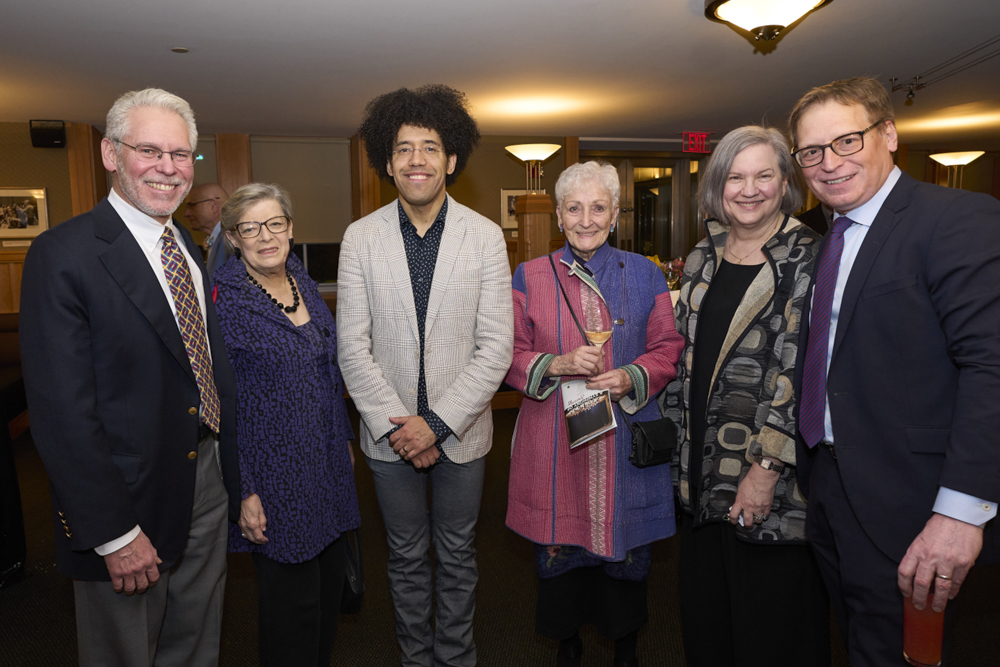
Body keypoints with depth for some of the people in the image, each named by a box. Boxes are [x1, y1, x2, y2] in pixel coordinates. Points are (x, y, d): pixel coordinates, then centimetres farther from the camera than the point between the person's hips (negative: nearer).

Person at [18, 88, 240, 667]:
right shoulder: (63, 255, -16)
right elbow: (62, 413, -19)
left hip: (207, 485, 6)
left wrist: (235, 477, 8)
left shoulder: (190, 250, 8)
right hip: (130, 500, -6)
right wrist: (113, 532, -18)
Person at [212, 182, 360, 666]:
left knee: (330, 585, 18)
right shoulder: (222, 299, -13)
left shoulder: (304, 284, 6)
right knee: (293, 599, 6)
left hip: (328, 467, 7)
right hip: (276, 476, -6)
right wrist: (241, 489, -15)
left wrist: (344, 439, 16)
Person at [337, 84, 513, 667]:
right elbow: (353, 346, -5)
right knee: (406, 557, 17)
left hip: (461, 429, 0)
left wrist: (437, 423, -14)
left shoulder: (486, 236, -6)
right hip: (389, 431, 1)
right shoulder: (361, 238, -3)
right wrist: (395, 425, -11)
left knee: (458, 557, 16)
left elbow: (497, 346, -9)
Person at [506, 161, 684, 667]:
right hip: (554, 444, 0)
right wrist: (556, 365, -17)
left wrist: (632, 378, -14)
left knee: (626, 550, 12)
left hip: (627, 442, 1)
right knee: (559, 551, 9)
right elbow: (510, 355, 2)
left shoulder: (644, 274, 4)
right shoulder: (530, 276, 2)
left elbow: (668, 349, 5)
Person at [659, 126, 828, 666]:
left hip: (772, 484, -5)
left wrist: (767, 467, -18)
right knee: (703, 623, 18)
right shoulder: (701, 260, 10)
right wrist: (670, 431, 11)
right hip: (700, 473, 6)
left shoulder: (810, 261, -8)